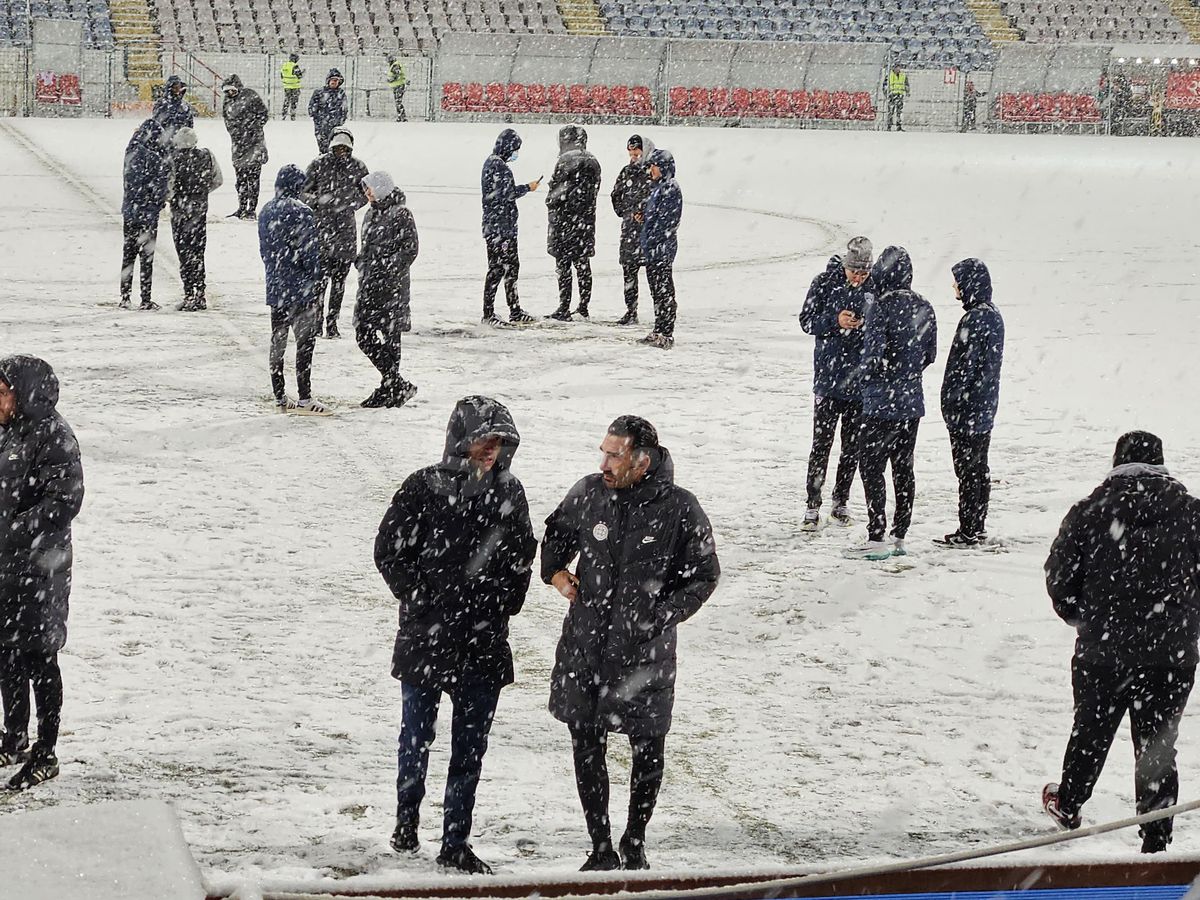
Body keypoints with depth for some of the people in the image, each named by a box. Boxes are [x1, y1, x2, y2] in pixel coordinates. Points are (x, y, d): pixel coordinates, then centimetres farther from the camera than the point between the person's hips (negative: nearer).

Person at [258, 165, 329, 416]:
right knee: (305, 342, -3)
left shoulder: (266, 211, 7)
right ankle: (304, 399, -4)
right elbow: (310, 253, -15)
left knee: (277, 341, 13)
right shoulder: (300, 213, -16)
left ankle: (280, 397, 18)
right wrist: (316, 280, -5)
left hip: (275, 288, 7)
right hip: (301, 289, -7)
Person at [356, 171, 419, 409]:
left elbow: (411, 249, -12)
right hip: (369, 284, 9)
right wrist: (361, 264, 8)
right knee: (363, 335, 6)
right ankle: (395, 383, 14)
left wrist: (388, 269, -17)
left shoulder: (401, 215, -10)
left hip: (391, 285, -9)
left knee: (390, 334, -4)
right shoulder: (372, 214, 15)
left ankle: (393, 386, 7)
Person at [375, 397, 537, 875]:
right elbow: (389, 552, -6)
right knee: (417, 735, 13)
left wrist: (505, 601, 4)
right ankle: (406, 820, 35)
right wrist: (425, 599, -10)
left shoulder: (509, 492, 3)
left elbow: (522, 556, 15)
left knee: (471, 746, 6)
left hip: (485, 642, 3)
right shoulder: (423, 488, -10)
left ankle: (455, 843, 14)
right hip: (425, 638, -3)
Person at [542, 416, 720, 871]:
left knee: (648, 752, 10)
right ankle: (601, 848, 22)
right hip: (584, 650, 2)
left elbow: (704, 575, 0)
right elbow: (556, 534, 20)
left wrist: (659, 617, -9)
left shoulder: (680, 509, -11)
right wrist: (556, 572, 3)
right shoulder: (588, 493, -2)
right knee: (587, 750, 8)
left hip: (645, 655, -2)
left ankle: (635, 844, 30)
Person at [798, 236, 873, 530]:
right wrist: (835, 321, -19)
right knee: (822, 443, -3)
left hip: (861, 379, 2)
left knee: (853, 445, 10)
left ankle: (841, 500, 24)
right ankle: (812, 505, 4)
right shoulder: (825, 283, -5)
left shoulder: (876, 287, -1)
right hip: (829, 375, -2)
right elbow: (807, 321, -2)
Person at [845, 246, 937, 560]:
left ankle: (877, 540, -3)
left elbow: (874, 356, -19)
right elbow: (930, 354, 11)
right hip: (913, 402, 7)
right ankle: (899, 538, 17)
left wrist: (865, 376, 1)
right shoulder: (924, 309, 4)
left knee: (871, 467, -1)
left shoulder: (880, 308, -18)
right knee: (903, 468, 12)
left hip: (882, 404, -7)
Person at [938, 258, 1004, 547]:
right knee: (980, 468, 16)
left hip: (968, 406, -10)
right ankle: (978, 526, 23)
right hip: (986, 406, 10)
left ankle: (968, 531, 0)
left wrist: (951, 402, -16)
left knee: (967, 469, -4)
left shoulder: (974, 319, -20)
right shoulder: (993, 315, 9)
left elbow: (965, 364, -21)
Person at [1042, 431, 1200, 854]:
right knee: (1157, 747, 8)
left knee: (1091, 732, 22)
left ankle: (1068, 805, 43)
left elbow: (1059, 576, -1)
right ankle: (1156, 843, 9)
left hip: (1101, 650, 0)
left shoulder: (1091, 510, -4)